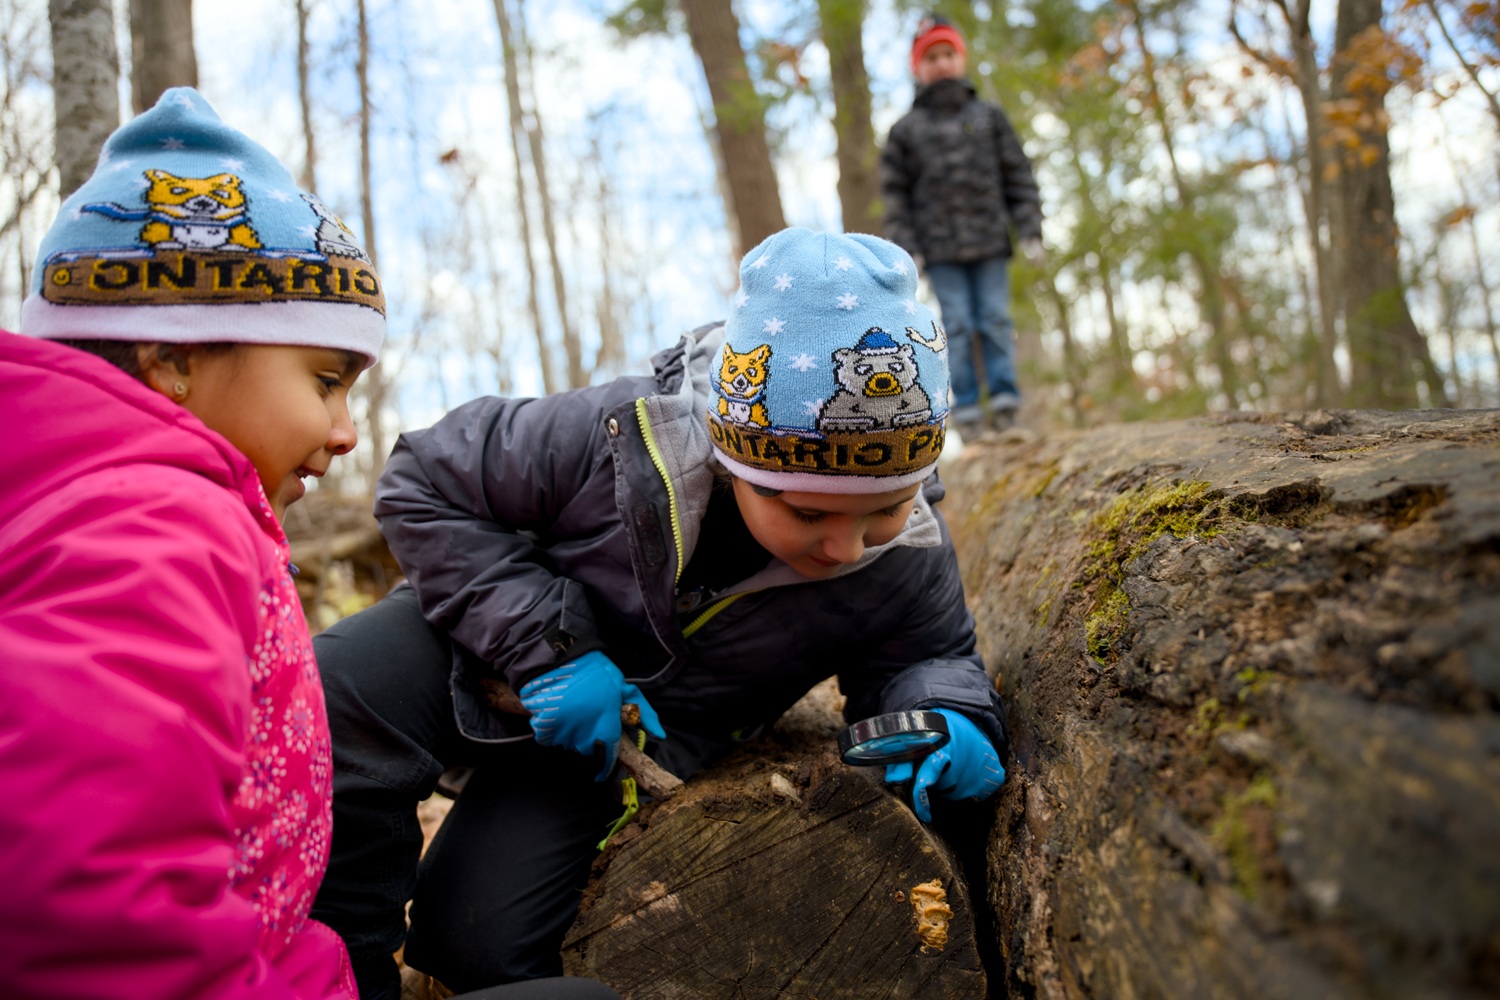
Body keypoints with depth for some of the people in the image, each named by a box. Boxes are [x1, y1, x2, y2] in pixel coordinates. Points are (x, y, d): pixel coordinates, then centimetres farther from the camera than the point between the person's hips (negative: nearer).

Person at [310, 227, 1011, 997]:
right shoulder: (619, 439, -32)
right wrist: (543, 644, -31)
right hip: (487, 639, -1)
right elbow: (424, 487, -21)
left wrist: (955, 722, -27)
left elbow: (926, 656, -1)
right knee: (335, 703, -31)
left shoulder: (910, 564, -21)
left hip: (629, 734, 2)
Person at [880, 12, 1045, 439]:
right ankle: (967, 408, 0)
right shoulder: (905, 129, 10)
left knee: (995, 320, -1)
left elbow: (1018, 176, 12)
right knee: (957, 326, -3)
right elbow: (895, 192, 7)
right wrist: (907, 248, -3)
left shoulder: (989, 116, 14)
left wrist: (1030, 230, 2)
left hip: (991, 243, 1)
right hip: (940, 249, -1)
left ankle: (1004, 400, 3)